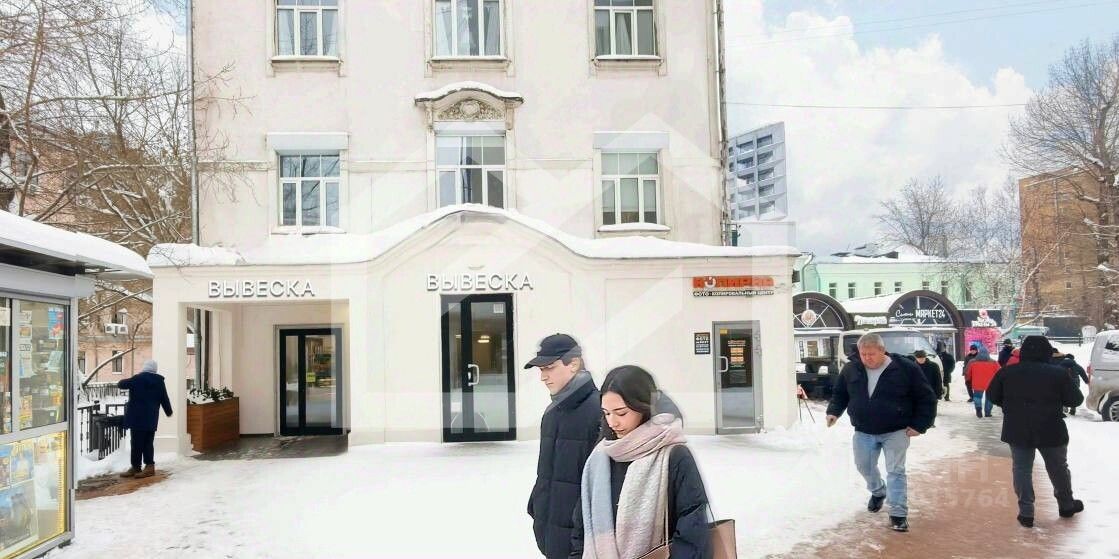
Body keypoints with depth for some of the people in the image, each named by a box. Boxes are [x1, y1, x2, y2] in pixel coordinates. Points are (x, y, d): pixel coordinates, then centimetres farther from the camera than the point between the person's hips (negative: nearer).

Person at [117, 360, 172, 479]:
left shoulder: (137, 379, -8)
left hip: (138, 416, -5)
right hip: (151, 418, 5)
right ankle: (149, 466, 7)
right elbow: (164, 398, 9)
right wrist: (168, 411, 24)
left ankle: (136, 467, 3)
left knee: (137, 442, -1)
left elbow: (121, 384, 4)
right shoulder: (159, 381, 4)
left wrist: (121, 382, 29)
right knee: (148, 442, 9)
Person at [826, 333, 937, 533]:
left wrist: (919, 425, -11)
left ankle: (898, 513, 2)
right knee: (865, 466, 16)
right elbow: (839, 393, 12)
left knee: (895, 471, -5)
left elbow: (926, 398, -7)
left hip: (895, 432, -4)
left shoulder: (905, 368, -15)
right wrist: (834, 411, -5)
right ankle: (878, 492, 45)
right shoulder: (851, 369, -4)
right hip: (864, 432, 4)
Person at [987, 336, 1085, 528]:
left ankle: (1026, 512, 4)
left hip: (1017, 430, 1)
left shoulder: (1007, 372, -2)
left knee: (1022, 469, 8)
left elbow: (992, 395, 7)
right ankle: (1066, 505, 36)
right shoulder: (1058, 373, -9)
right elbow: (1075, 400, -3)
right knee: (1058, 468, 19)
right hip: (1051, 430, -1)